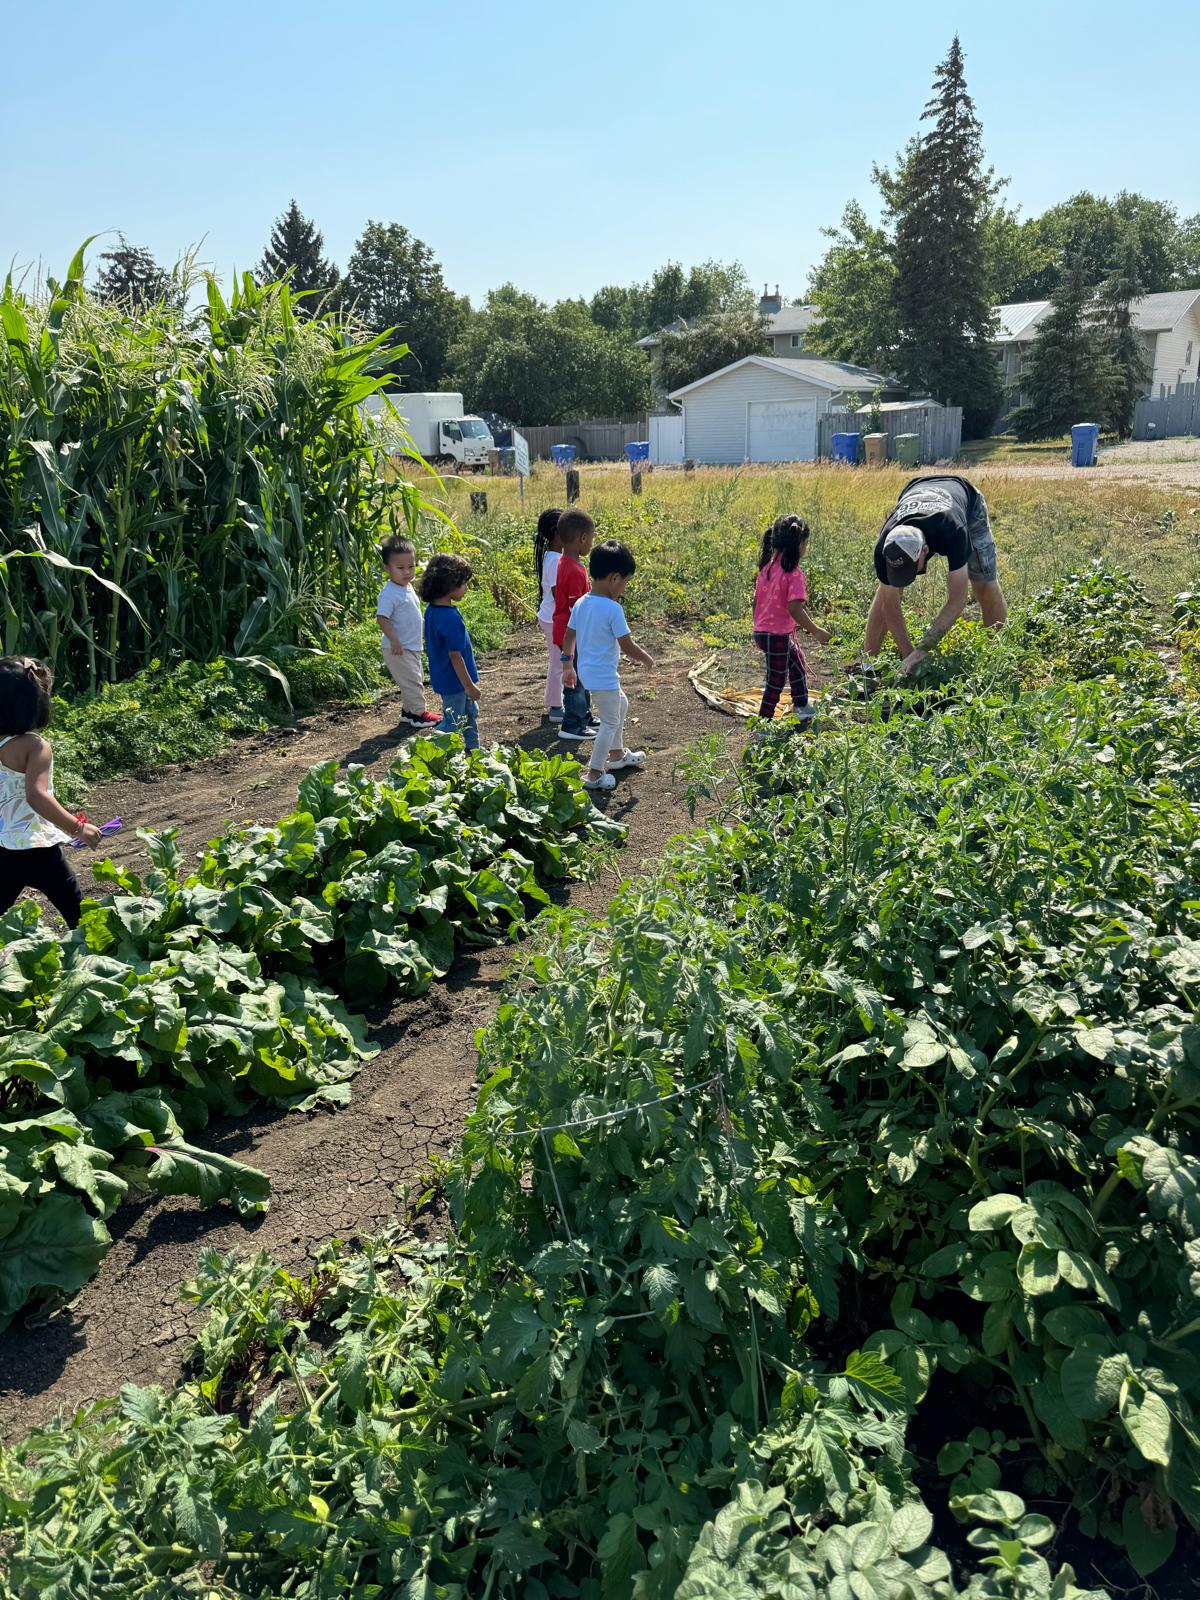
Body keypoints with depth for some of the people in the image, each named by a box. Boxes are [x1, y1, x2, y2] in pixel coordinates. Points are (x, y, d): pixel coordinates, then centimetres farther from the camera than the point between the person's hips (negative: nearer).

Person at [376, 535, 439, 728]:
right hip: (399, 649, -10)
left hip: (412, 647, 10)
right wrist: (394, 641, -32)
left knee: (414, 681, 18)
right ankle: (418, 714, 6)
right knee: (412, 681, -5)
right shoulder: (389, 594, -21)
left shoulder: (408, 588, 9)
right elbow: (382, 618, -28)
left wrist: (422, 630, 27)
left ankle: (408, 712, 30)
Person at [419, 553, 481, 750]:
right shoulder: (450, 618, -28)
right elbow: (454, 654, -26)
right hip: (454, 682, -10)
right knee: (453, 723, 3)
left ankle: (473, 750, 39)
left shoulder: (432, 609, 2)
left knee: (471, 714, 24)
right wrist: (469, 685, -18)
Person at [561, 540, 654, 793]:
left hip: (587, 670, 9)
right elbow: (628, 647, -19)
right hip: (604, 675, -9)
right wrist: (647, 659, -1)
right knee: (610, 721, 5)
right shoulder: (613, 609, -21)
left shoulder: (580, 603, 2)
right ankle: (594, 774, 11)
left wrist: (568, 665, 20)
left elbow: (568, 637, 10)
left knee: (621, 705, 27)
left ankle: (616, 754, 41)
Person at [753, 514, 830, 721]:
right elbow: (794, 609, -27)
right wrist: (816, 632, -19)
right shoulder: (794, 572, -19)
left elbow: (756, 600, 11)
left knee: (798, 663, 26)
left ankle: (802, 708, 39)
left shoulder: (767, 566, 5)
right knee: (776, 681, 5)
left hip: (762, 632, 9)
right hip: (777, 636, -9)